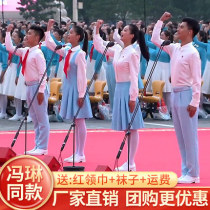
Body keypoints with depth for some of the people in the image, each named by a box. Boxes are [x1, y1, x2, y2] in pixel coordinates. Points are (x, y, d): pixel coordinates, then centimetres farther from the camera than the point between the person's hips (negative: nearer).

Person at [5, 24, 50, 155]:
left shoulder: (38, 53, -14)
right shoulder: (25, 52, 11)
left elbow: (42, 73, -17)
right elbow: (9, 48, 19)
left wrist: (41, 91, -20)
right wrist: (8, 32, 14)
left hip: (37, 86, -9)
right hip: (29, 86, 9)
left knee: (42, 118, -3)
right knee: (35, 119, 13)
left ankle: (43, 148, -1)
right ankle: (38, 146, 19)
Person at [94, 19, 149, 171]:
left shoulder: (132, 53, -12)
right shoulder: (118, 52, 11)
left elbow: (134, 77, -15)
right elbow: (99, 47, 22)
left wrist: (133, 97, -18)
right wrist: (97, 30, 15)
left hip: (128, 89, -8)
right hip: (119, 89, 8)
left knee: (132, 128, -3)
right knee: (126, 128, 11)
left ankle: (131, 164, 0)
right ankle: (129, 162, 16)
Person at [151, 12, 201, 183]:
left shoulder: (192, 52, -13)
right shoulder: (174, 49, 9)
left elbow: (197, 80, -14)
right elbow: (155, 39, 19)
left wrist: (194, 103, -18)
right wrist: (161, 21, 13)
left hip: (186, 94, -8)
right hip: (175, 93, 8)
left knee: (189, 136, -4)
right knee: (180, 136, 11)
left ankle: (193, 174, 0)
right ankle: (186, 171, 17)